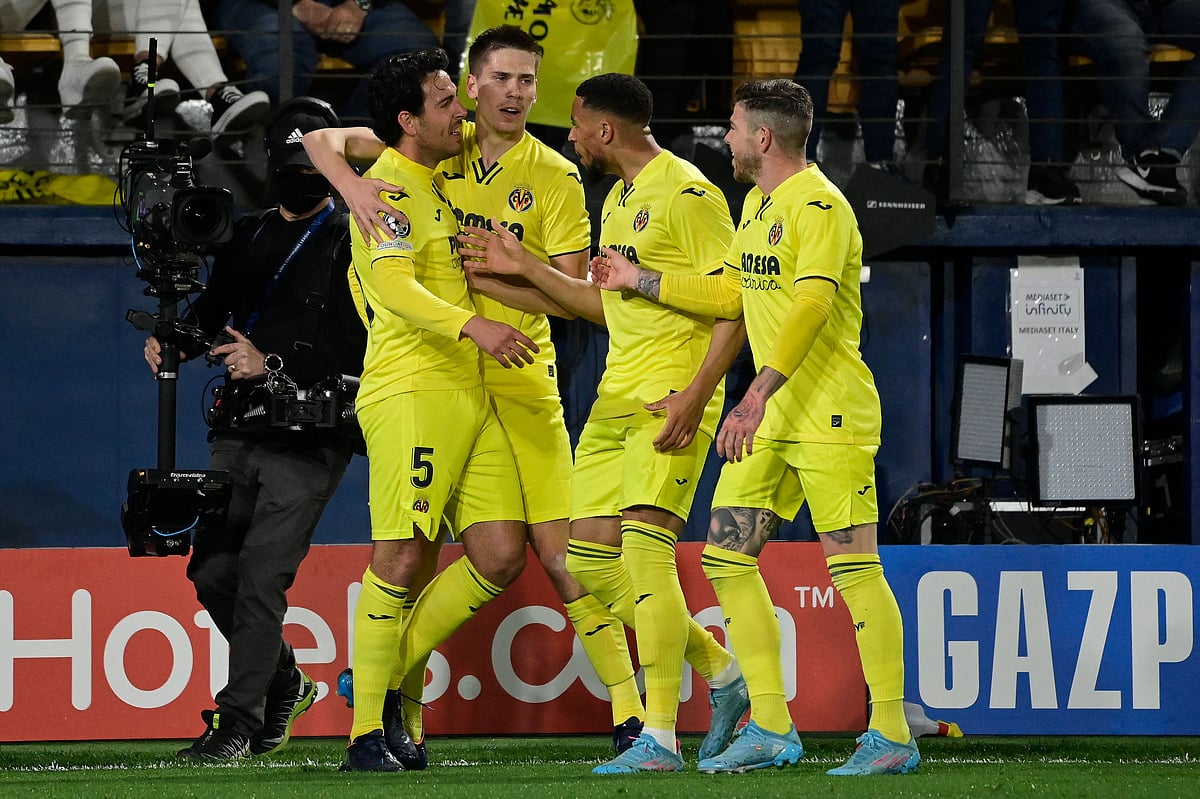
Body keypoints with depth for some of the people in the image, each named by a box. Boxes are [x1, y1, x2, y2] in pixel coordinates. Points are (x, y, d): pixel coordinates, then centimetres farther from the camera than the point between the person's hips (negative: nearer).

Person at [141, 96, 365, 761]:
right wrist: (173, 342, -2)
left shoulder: (350, 246, -2)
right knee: (212, 570, 5)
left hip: (308, 439, -6)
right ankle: (283, 683, 25)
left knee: (262, 577, -12)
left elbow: (355, 347, -12)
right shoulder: (248, 237, 19)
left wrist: (273, 364, -21)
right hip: (238, 432, 6)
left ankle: (237, 719, -9)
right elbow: (215, 312, 19)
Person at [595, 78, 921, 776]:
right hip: (773, 418, 10)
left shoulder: (819, 207, -14)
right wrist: (640, 281, 28)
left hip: (830, 415, -10)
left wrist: (756, 398, -35)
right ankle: (772, 728, 10)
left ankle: (891, 735, -7)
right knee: (727, 558, 5)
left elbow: (809, 307, -26)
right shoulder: (758, 202, 16)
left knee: (854, 567, -10)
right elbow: (733, 295, 27)